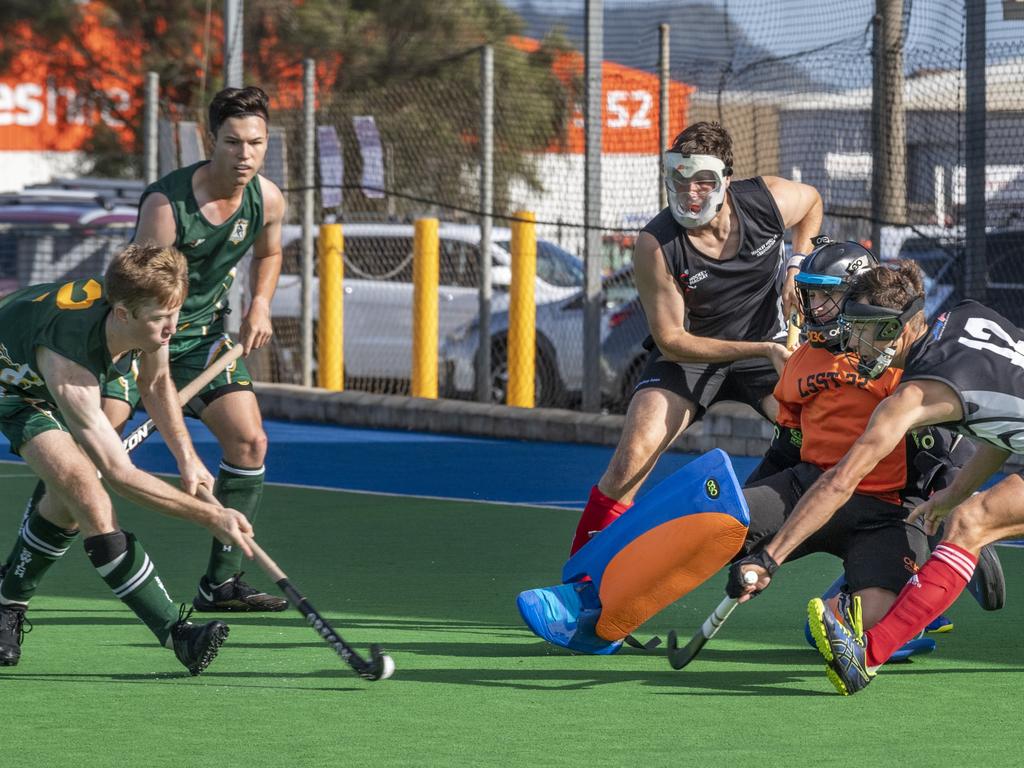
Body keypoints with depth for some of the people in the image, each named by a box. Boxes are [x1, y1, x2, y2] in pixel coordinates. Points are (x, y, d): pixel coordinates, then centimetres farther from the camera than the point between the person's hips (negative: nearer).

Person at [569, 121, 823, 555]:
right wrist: (761, 350, -27)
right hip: (688, 355, -2)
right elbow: (672, 340, -20)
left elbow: (812, 201, 11)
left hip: (768, 347, 2)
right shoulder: (656, 245, -24)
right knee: (630, 462, -22)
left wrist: (797, 267, -4)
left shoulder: (770, 200, -17)